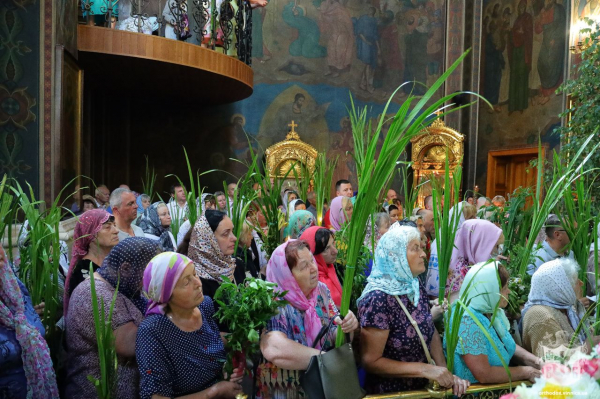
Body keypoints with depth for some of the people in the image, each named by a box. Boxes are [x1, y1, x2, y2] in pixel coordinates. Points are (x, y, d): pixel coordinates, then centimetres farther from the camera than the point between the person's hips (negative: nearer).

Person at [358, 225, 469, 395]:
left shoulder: (416, 287, 0)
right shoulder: (378, 299, -22)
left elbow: (432, 333, 7)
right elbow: (370, 362, -19)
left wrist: (445, 372, -7)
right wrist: (425, 369, -21)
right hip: (391, 392, -6)